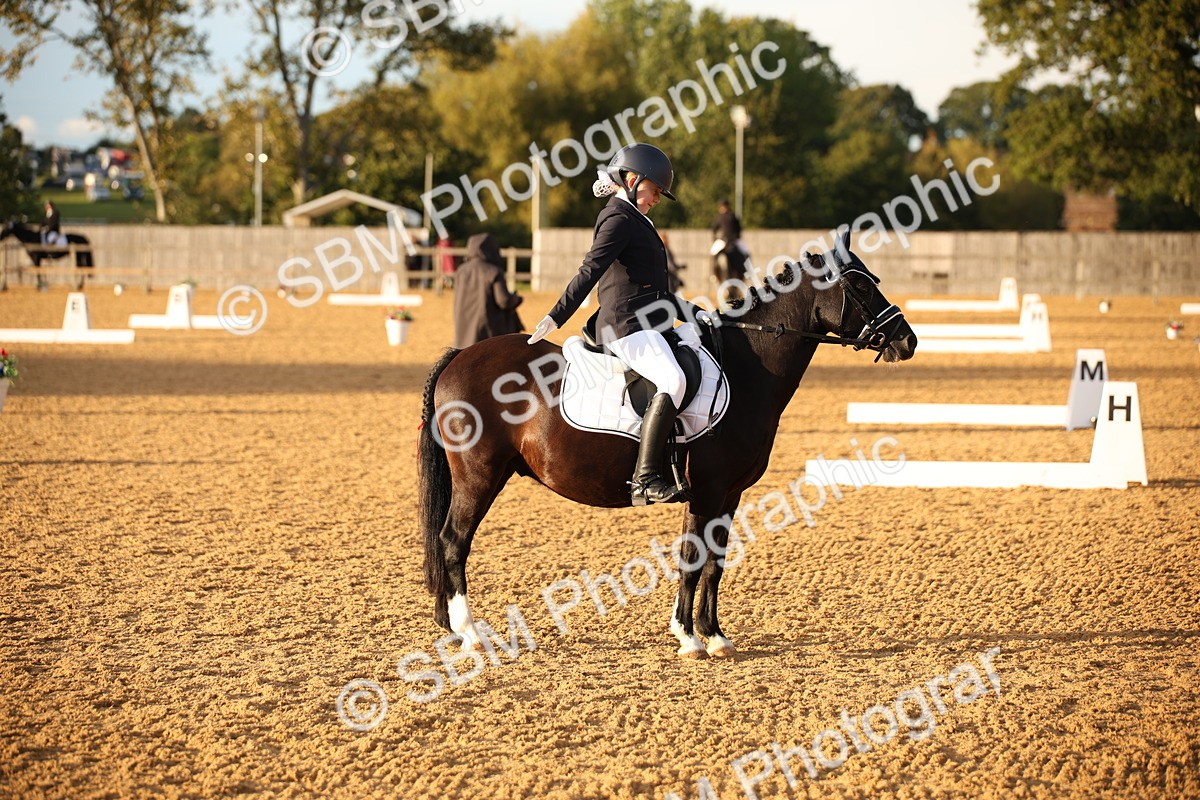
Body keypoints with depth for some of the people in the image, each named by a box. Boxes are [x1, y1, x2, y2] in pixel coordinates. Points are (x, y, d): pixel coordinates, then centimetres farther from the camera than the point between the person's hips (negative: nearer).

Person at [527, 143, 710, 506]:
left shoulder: (635, 222, 26)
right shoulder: (618, 219, -5)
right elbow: (590, 271, -16)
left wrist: (692, 313, 22)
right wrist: (556, 318, -23)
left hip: (647, 325, 11)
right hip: (628, 325, -11)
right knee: (672, 380, -30)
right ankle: (644, 480, -37)